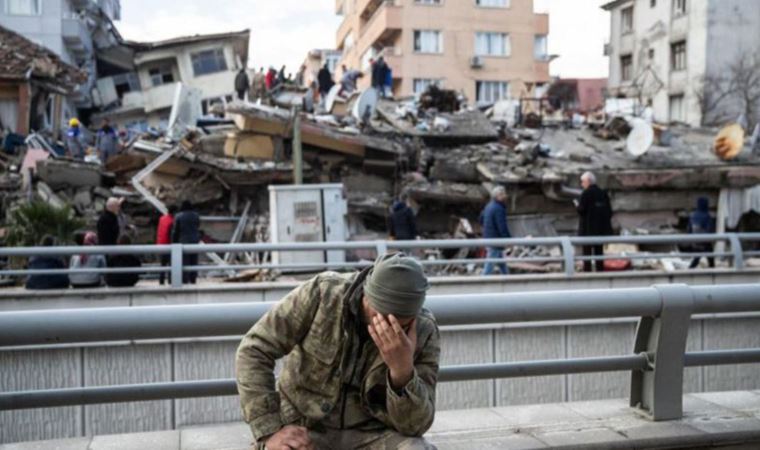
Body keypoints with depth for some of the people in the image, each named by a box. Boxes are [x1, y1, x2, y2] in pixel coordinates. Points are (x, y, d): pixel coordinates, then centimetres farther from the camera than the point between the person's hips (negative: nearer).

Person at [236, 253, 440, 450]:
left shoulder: (424, 332, -16)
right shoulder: (322, 293, -20)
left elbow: (413, 425, -19)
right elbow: (253, 352, -15)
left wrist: (403, 369, -38)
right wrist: (270, 431, -23)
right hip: (305, 431, -1)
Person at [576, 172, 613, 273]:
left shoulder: (586, 194, -12)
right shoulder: (603, 193, 6)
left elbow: (581, 210, -16)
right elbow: (609, 211, 7)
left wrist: (577, 205, 4)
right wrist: (605, 221, 16)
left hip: (588, 229, -6)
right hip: (601, 228, 6)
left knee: (587, 251, -1)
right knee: (599, 250, 12)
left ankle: (587, 270, -2)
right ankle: (600, 271, 15)